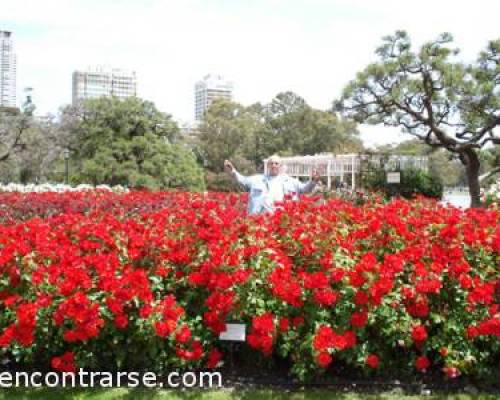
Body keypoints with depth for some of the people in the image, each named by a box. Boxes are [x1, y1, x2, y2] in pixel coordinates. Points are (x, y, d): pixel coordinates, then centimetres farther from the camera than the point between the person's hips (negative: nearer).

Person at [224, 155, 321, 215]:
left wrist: (313, 181, -5)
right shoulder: (258, 178, 18)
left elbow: (304, 188, 14)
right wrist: (233, 172, -2)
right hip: (260, 217, 0)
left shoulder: (289, 181, 18)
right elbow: (243, 180, 13)